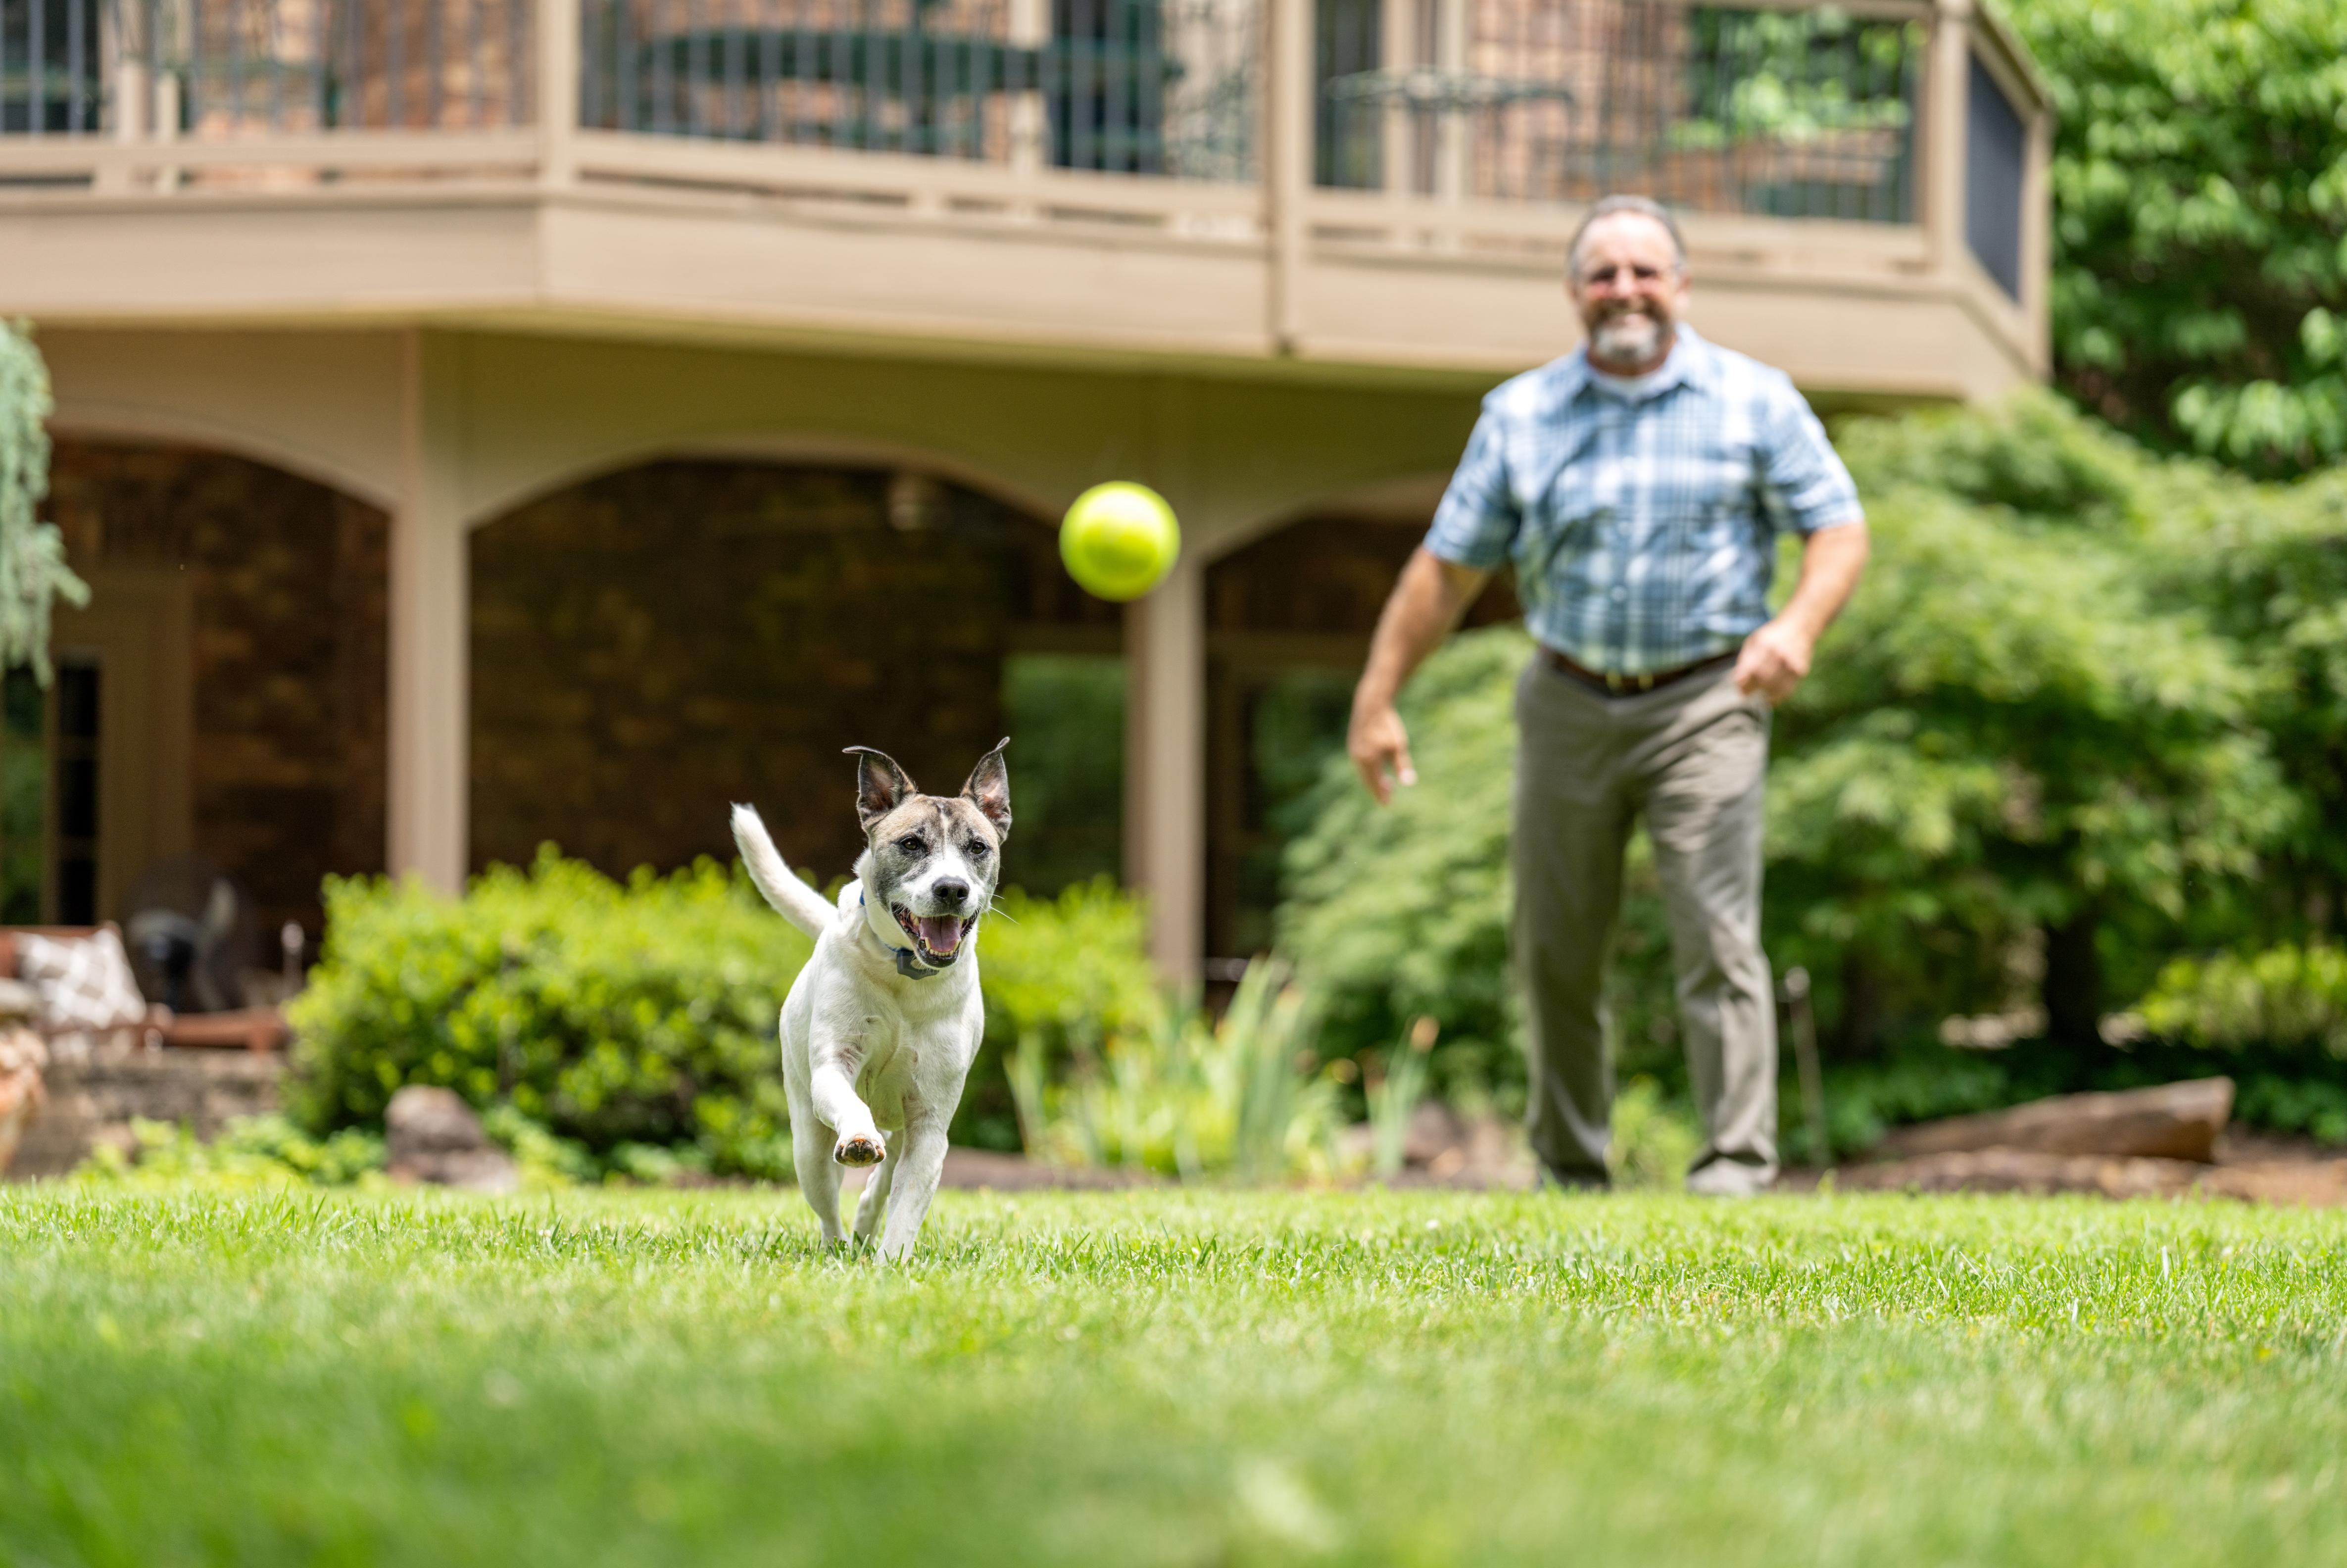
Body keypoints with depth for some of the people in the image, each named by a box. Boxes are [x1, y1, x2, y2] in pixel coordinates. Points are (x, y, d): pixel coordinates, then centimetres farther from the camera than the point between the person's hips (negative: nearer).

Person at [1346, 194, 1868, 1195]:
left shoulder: (1755, 400, 2)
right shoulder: (1520, 415, 7)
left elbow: (1839, 526, 0)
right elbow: (1448, 566, 8)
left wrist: (1799, 623, -20)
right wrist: (1377, 698, 3)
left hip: (1702, 705, -2)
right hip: (1569, 706, 3)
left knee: (1717, 939, -12)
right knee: (1555, 952, 5)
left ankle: (1738, 1160, -12)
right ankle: (1568, 1171, 18)